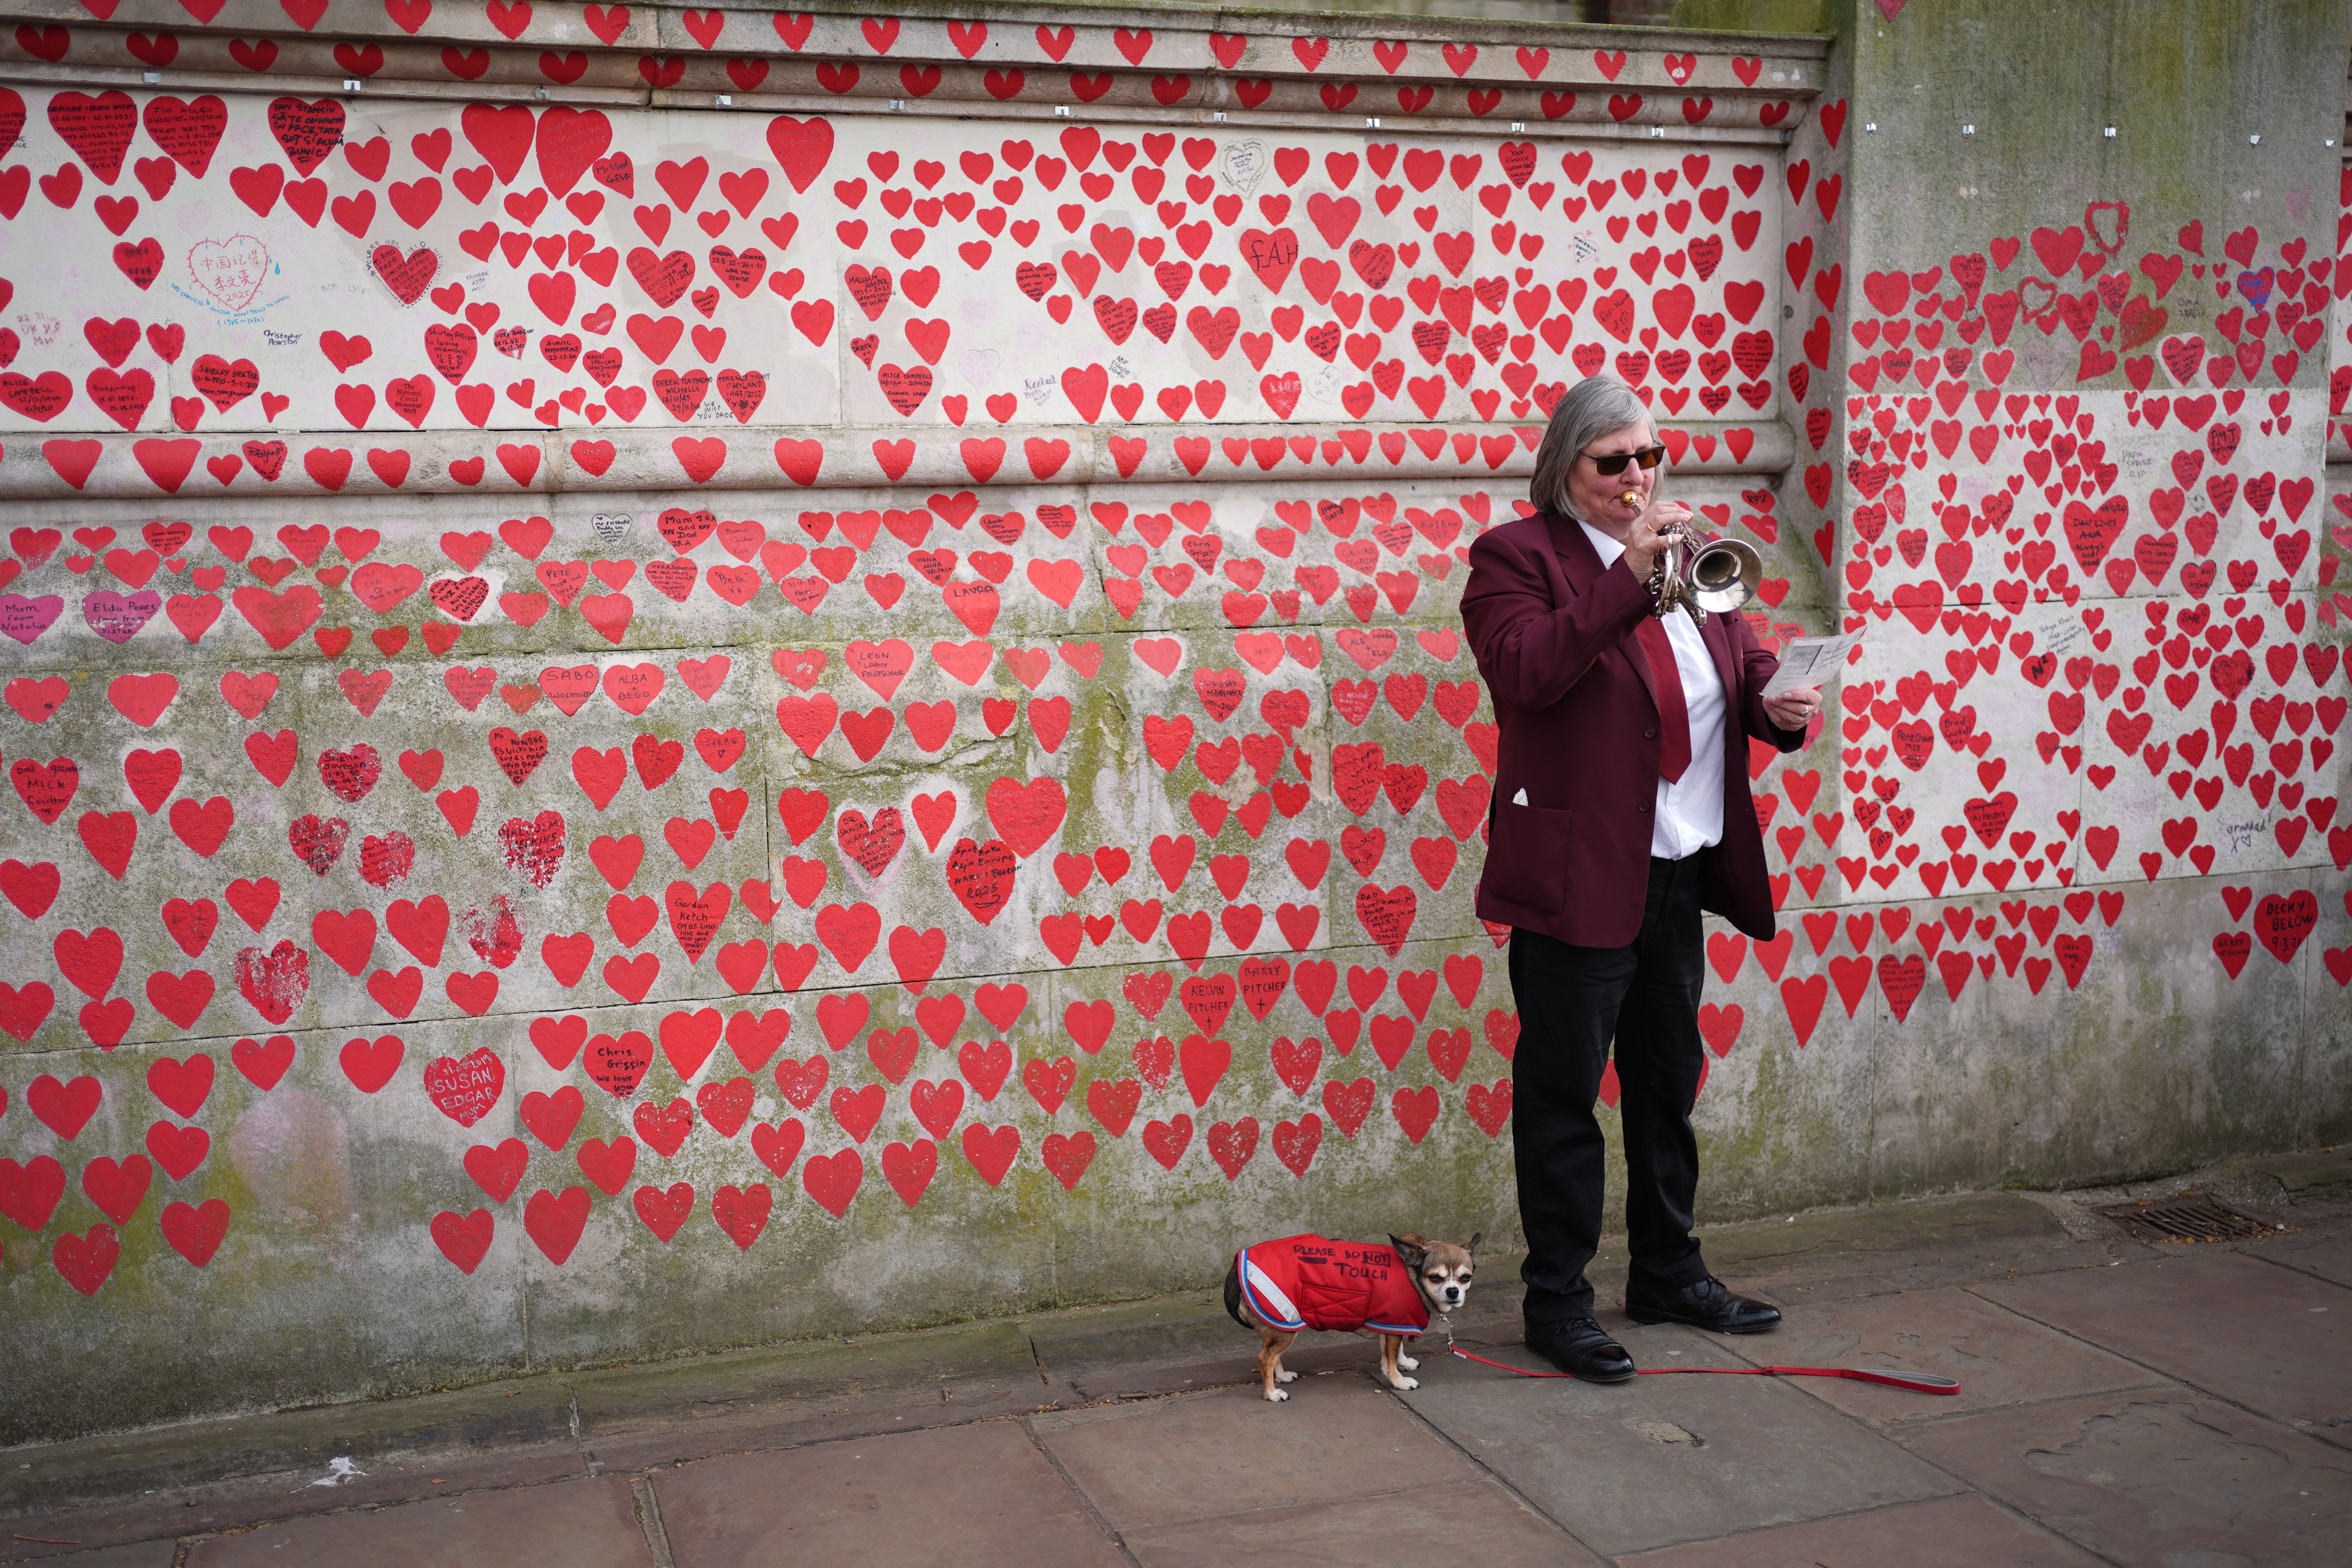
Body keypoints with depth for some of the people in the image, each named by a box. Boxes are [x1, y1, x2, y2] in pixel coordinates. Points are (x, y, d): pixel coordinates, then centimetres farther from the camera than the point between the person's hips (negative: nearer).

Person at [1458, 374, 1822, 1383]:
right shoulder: (1516, 556, -7)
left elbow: (1742, 664, 19)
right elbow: (1524, 669, -24)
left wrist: (1776, 703, -4)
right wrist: (1631, 575, -27)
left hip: (1680, 871, 7)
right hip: (1579, 873, -7)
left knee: (1668, 1084, 19)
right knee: (1563, 1094, 1)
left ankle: (1668, 1273, 34)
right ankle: (1556, 1303, 13)